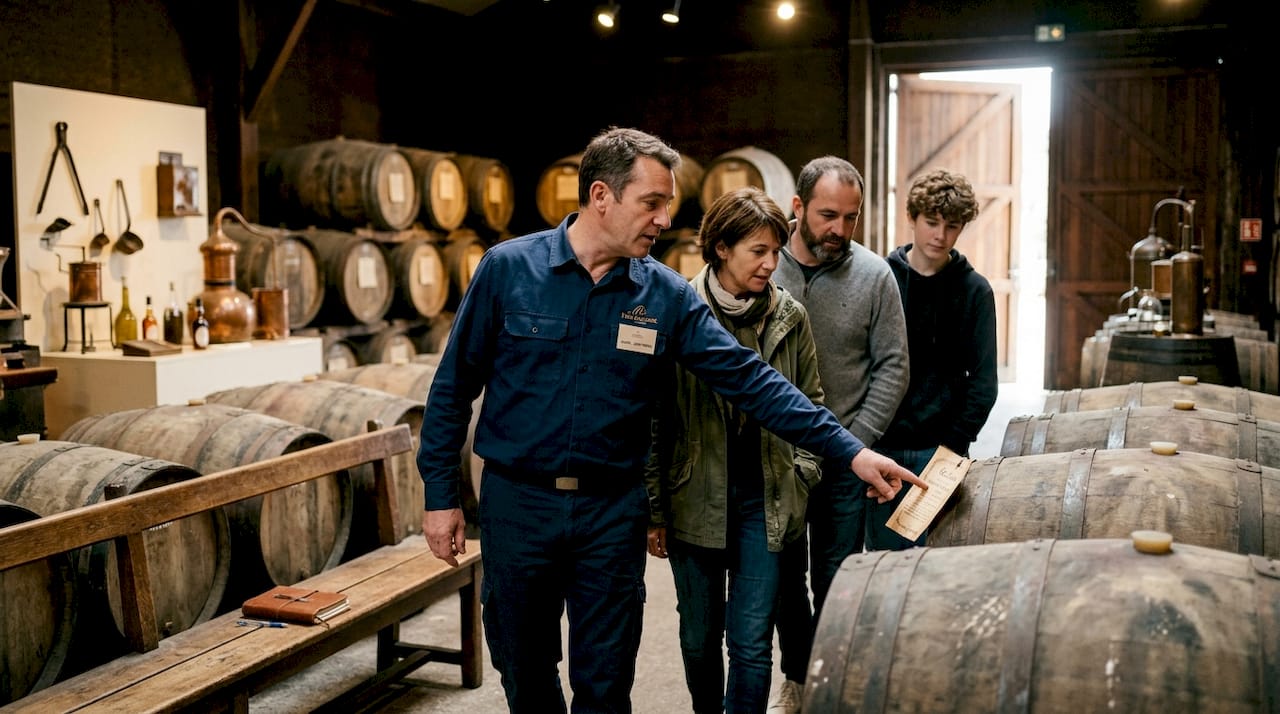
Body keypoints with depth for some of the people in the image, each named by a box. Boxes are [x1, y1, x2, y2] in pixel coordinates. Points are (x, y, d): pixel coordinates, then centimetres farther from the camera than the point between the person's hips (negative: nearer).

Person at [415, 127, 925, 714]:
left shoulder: (667, 296, -3)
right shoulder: (508, 268, -7)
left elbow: (750, 379, -5)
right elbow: (454, 385, -1)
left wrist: (850, 451, -11)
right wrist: (440, 495, -3)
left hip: (612, 511, 1)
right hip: (517, 504, -1)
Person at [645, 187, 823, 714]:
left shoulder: (790, 317, 2)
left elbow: (810, 404, 14)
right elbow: (655, 419, -3)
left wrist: (802, 474, 3)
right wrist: (655, 510, -3)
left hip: (765, 498, 1)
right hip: (695, 498, -1)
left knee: (751, 643, -1)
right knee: (700, 637, 12)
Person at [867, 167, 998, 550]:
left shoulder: (974, 291, 2)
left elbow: (983, 379, 1)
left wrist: (955, 443, -8)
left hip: (939, 448, -1)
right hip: (880, 446, 1)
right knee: (883, 551, 7)